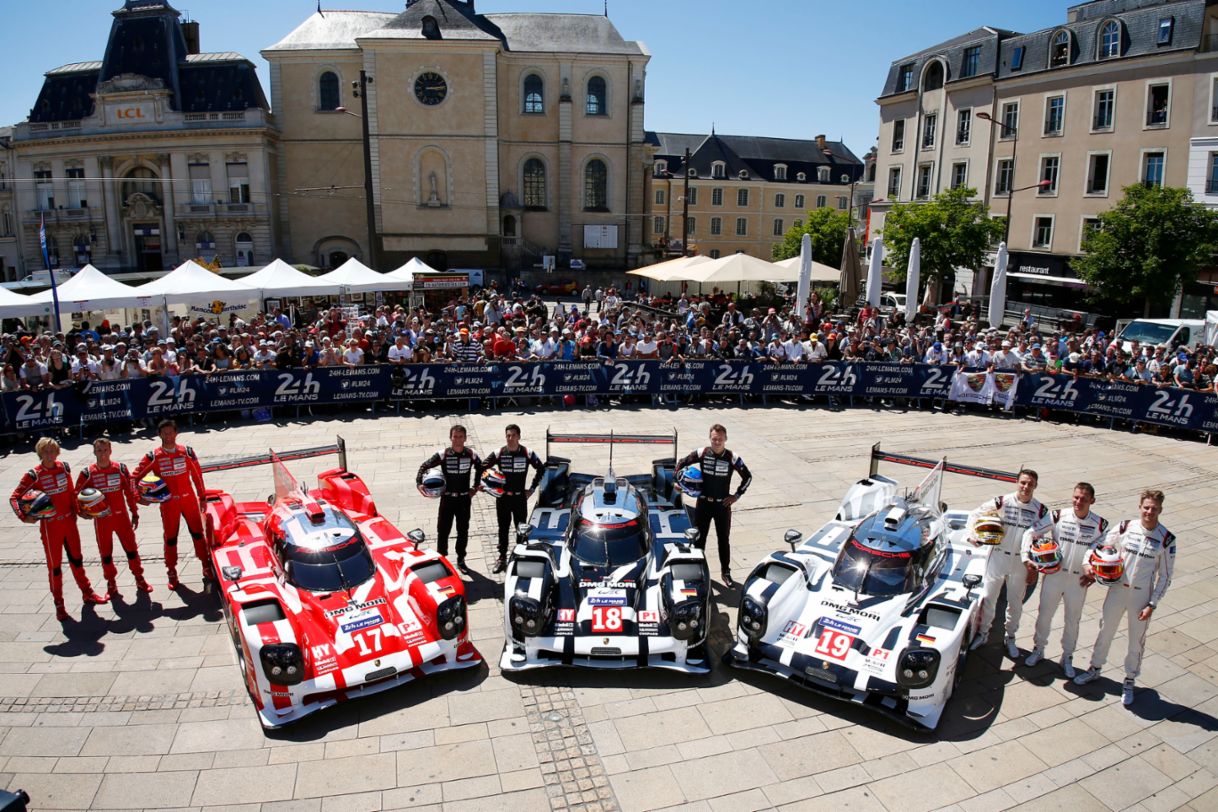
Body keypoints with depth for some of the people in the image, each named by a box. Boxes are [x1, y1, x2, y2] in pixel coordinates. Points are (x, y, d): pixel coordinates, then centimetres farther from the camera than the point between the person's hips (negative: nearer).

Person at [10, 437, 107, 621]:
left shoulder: (64, 467, 0)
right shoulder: (34, 475, -12)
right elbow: (14, 497, -10)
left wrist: (74, 510, 10)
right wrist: (23, 517, -23)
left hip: (68, 521, 4)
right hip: (49, 525, -4)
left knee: (76, 558, 15)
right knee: (54, 565, 5)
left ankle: (87, 593, 29)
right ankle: (59, 604, 16)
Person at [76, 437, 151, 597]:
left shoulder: (121, 469, -3)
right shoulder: (88, 473, -6)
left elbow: (130, 492, 3)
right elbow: (79, 495, 3)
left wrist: (134, 513, 6)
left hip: (121, 516, 0)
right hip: (101, 519, 0)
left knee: (131, 547, 4)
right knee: (105, 552, 10)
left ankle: (139, 578, 18)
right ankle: (111, 582, 25)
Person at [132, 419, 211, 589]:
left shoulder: (187, 451, -2)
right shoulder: (153, 456, -6)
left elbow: (197, 473, 4)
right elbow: (135, 476, -2)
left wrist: (202, 496, 7)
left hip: (189, 499, 1)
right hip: (168, 503, 0)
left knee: (197, 532, 5)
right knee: (170, 537, 9)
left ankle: (206, 566, 15)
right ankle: (172, 571, 21)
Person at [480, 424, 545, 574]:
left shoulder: (527, 454, -7)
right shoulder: (498, 454, -6)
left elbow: (541, 469, 5)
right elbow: (482, 469, 1)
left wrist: (532, 488, 2)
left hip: (520, 497, -1)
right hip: (503, 497, 1)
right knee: (503, 529, 10)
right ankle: (502, 558, 20)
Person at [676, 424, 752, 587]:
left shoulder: (732, 458, -9)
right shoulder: (701, 453, -7)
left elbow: (747, 476, 2)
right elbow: (681, 463, 5)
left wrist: (737, 495, -1)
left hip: (723, 504, 0)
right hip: (704, 503, 1)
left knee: (724, 539, 10)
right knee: (698, 537, 10)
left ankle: (726, 572, 23)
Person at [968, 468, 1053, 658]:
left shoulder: (1041, 510, -4)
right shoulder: (1002, 502, -10)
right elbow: (975, 515, -1)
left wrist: (1034, 568, 2)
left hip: (1021, 562, 1)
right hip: (997, 558, -1)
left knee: (1015, 602, 15)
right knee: (988, 597, 9)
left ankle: (1010, 637, 34)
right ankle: (983, 632, 28)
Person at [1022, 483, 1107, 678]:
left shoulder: (1100, 525, -9)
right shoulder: (1058, 517, -10)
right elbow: (1030, 533, -4)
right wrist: (1027, 557, -12)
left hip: (1079, 580, 0)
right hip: (1053, 575, 0)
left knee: (1072, 620, 14)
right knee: (1044, 615, 12)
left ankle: (1067, 658, 32)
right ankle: (1038, 650, 32)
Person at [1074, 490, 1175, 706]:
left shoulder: (1166, 540, -11)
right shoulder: (1125, 528, -8)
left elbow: (1165, 577, -5)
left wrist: (1152, 604, -9)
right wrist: (1090, 565, -13)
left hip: (1142, 596, -2)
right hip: (1117, 589, 2)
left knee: (1137, 641, 10)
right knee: (1105, 631, 15)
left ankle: (1129, 681, 29)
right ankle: (1095, 668, 35)